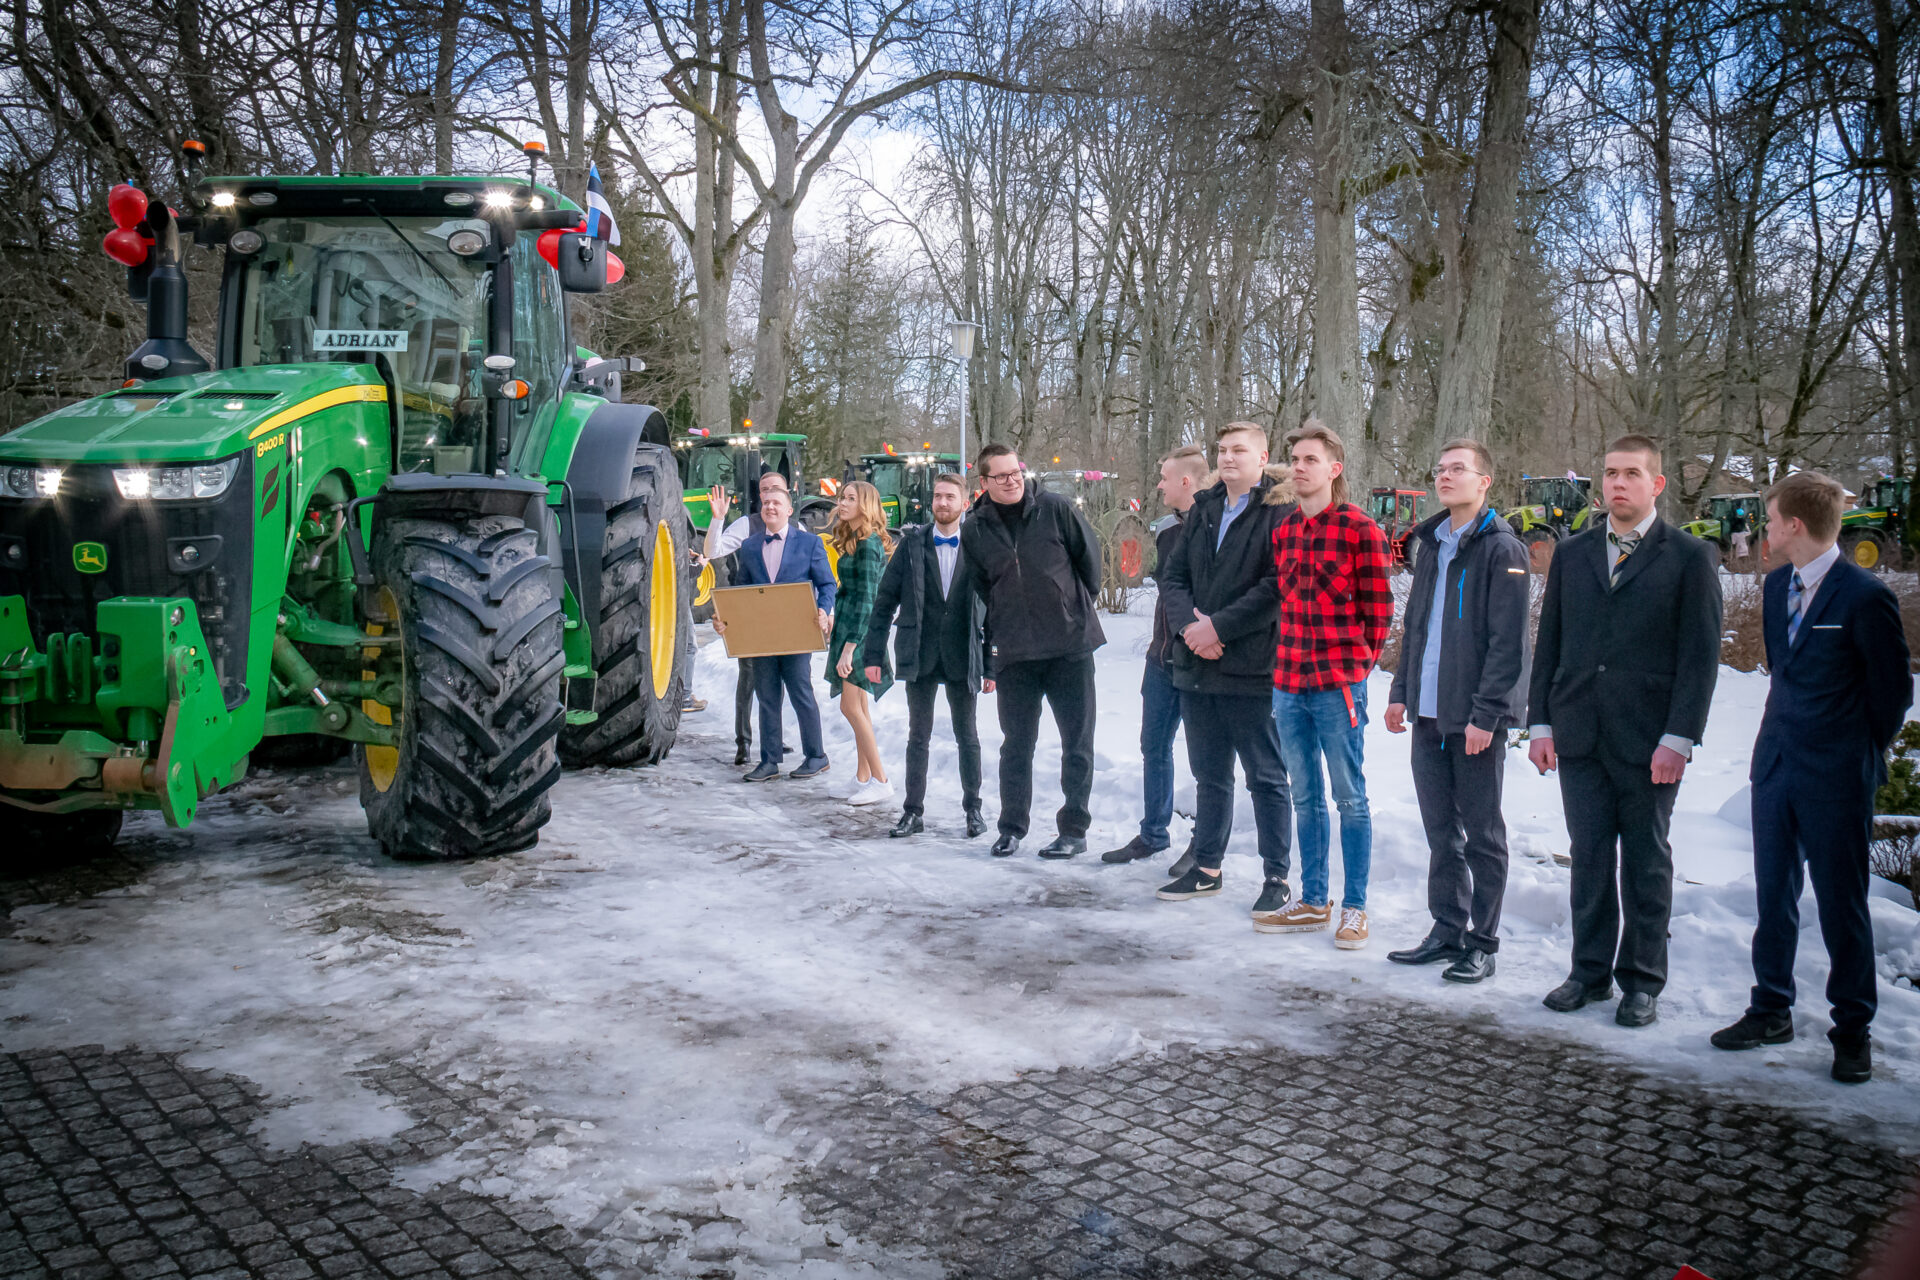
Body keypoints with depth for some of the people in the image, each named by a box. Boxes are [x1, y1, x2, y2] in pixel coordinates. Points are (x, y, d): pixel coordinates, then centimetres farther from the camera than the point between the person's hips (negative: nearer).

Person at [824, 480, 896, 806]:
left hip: (859, 632, -10)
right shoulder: (855, 541, 14)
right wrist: (835, 631, 21)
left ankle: (880, 781, -4)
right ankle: (863, 779, 17)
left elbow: (866, 600, -20)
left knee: (851, 707, -9)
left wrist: (850, 646, -23)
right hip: (847, 629, 10)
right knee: (859, 707, 11)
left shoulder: (868, 545, -15)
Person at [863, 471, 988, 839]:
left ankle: (973, 809, 22)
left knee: (967, 736, 9)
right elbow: (885, 601, 1)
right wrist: (874, 654, -3)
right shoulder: (911, 543, 1)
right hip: (919, 656, 0)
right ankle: (914, 812, 16)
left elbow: (991, 607, 3)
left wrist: (992, 663, 0)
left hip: (962, 657, 0)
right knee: (918, 736, 8)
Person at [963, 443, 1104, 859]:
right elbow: (979, 595, 10)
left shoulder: (1056, 510, -3)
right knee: (1016, 744, 9)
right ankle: (1012, 828, 21)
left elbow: (1089, 556, 6)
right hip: (1014, 653, 2)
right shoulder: (975, 530, 4)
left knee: (1077, 742, 4)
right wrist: (988, 656, 8)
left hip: (1071, 646, -2)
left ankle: (1074, 829, 14)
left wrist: (1078, 604, 10)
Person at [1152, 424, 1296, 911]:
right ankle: (1207, 868, 28)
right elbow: (1174, 575, 11)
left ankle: (1277, 877, 13)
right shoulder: (1203, 510, 14)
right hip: (1197, 667, 7)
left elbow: (1276, 587, -17)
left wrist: (1219, 626, -18)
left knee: (1266, 778, 3)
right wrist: (1189, 624, -7)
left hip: (1252, 670, -7)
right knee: (1209, 774, 17)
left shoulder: (1281, 513, -8)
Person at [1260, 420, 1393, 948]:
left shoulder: (1360, 530, -8)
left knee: (1349, 796, 2)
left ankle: (1354, 908, 11)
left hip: (1339, 685, -6)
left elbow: (1378, 608, -5)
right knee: (1305, 797, 13)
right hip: (1288, 683, 6)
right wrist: (1289, 661, 10)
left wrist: (1356, 666, -1)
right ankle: (1313, 901, 23)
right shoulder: (1284, 531, 10)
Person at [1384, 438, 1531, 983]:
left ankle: (1482, 942, 13)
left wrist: (1485, 713, -18)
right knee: (1440, 830, 12)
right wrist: (1401, 691, 14)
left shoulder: (1501, 548, -8)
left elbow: (1508, 642, -14)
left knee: (1482, 833, 3)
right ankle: (1448, 930, 23)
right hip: (1428, 714, 7)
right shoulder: (1431, 545, 15)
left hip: (1476, 718, -7)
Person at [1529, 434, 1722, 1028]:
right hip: (1579, 735, 3)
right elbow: (1549, 642, 12)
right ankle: (1590, 972, 20)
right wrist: (1540, 722, 5)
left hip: (1648, 741, -3)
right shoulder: (1570, 553, 11)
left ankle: (1643, 981, 17)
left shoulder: (1689, 556, 0)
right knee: (1589, 858, 8)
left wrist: (1678, 738, -11)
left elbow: (1700, 654, -5)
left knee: (1646, 862, 6)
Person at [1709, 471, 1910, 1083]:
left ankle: (1852, 1028, 17)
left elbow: (1893, 691, -7)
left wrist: (1858, 755, 1)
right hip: (1775, 762, 7)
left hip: (1835, 778, -7)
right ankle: (1772, 1010, 26)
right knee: (1774, 894, 13)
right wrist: (1788, 733, 16)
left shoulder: (1865, 597, -14)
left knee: (1841, 902, 4)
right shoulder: (1777, 586, 8)